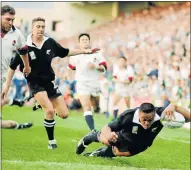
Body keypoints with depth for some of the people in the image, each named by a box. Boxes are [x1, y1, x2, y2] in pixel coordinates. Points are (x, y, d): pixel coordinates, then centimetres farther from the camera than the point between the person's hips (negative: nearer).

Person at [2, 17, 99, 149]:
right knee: (50, 111, -24)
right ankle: (51, 141, -5)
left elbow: (66, 53, 12)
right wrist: (7, 86, -7)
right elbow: (13, 67, -6)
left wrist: (85, 51, 8)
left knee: (64, 114, 0)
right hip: (35, 83, -4)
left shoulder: (50, 42, -6)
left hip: (50, 82, 4)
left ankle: (44, 104, 29)